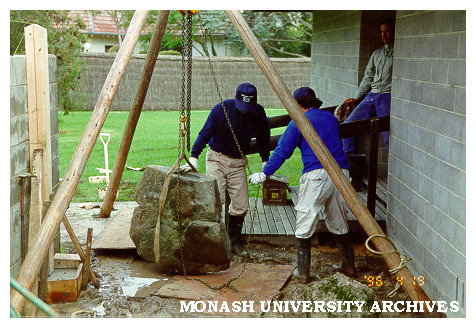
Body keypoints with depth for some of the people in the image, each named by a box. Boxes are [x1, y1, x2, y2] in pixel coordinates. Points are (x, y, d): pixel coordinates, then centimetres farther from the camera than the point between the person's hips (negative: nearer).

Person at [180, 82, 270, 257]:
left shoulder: (258, 112, -7)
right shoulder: (221, 109, -18)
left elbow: (263, 138, 7)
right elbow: (205, 134, -18)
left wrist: (265, 161, 2)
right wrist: (193, 157, -27)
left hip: (238, 162, 3)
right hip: (217, 158, -3)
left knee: (241, 205, 0)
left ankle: (234, 242, 17)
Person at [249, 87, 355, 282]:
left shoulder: (299, 122, 2)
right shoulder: (331, 118, 18)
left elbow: (282, 151, 1)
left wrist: (264, 174, 7)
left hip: (316, 175, -6)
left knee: (304, 226, 2)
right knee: (338, 224, 18)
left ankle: (303, 272, 3)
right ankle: (348, 266, 25)